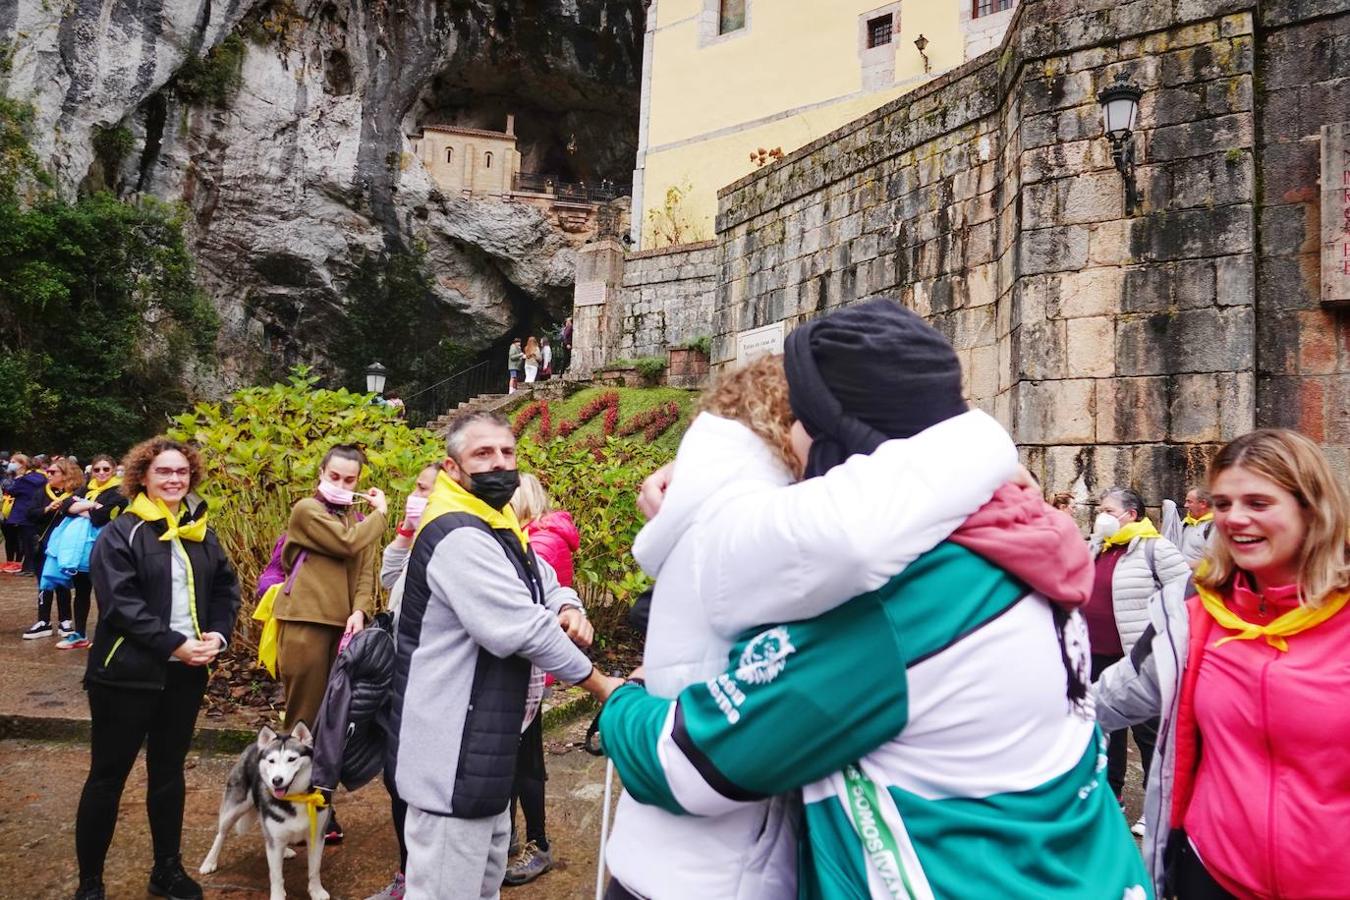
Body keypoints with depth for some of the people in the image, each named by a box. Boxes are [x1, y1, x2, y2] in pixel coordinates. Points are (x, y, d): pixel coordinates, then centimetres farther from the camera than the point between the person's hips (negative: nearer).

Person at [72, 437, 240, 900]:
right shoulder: (120, 533, -8)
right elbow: (119, 603, -17)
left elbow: (226, 588, 11)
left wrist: (217, 634, -7)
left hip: (186, 672, 5)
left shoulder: (201, 532, 9)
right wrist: (174, 644, -21)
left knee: (169, 771, 16)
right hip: (127, 672, -5)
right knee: (108, 775, 7)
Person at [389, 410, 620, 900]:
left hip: (480, 744, 11)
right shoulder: (458, 537, -23)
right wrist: (601, 684, -13)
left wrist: (568, 609, -10)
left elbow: (546, 583, 15)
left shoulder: (496, 527, 11)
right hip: (453, 753, -11)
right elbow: (524, 628, -25)